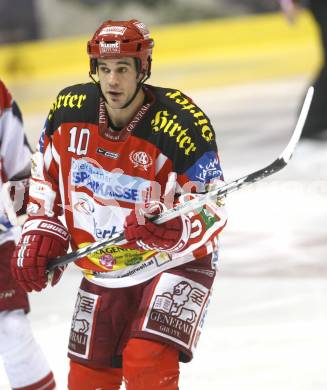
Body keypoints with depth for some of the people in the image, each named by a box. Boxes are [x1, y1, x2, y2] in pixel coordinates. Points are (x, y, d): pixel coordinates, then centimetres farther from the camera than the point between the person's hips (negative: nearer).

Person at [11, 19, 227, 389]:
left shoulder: (183, 123, -24)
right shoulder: (68, 108, -9)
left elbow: (211, 211, -22)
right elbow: (47, 175, 10)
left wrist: (174, 228, -42)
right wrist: (41, 231, 3)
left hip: (175, 261, -5)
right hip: (103, 270, 5)